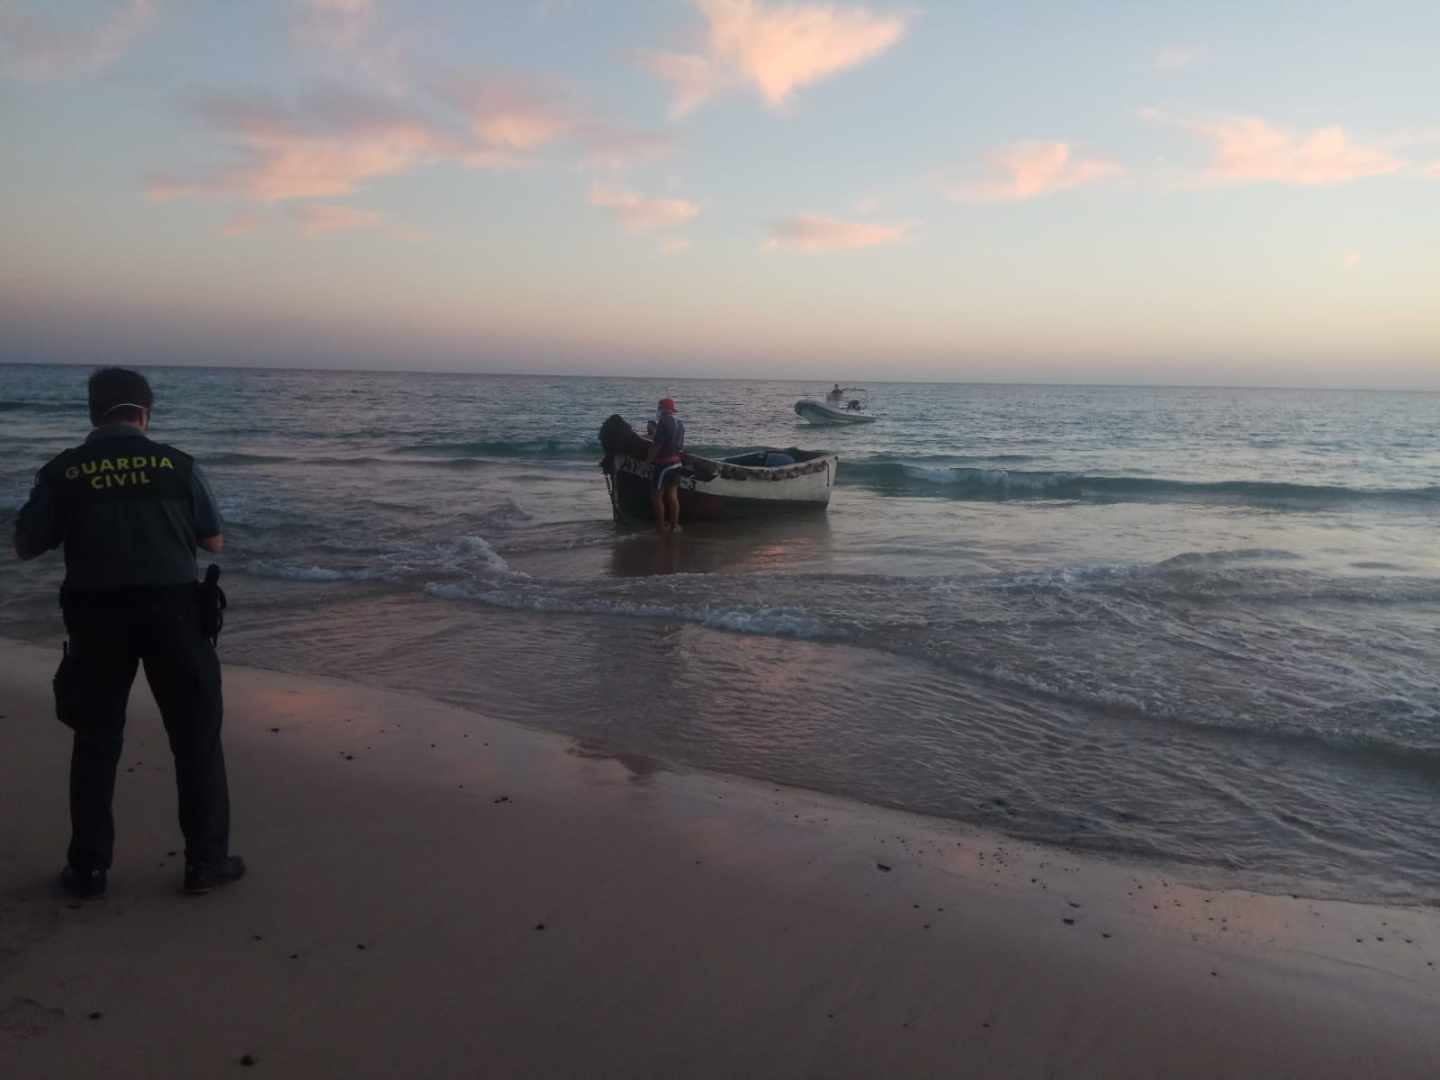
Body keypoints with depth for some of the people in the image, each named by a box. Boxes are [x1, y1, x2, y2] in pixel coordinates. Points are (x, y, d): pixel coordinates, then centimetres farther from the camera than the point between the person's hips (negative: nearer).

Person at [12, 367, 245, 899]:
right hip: (172, 611, -1)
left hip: (97, 616, 1)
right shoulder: (177, 465, -1)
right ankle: (206, 860, 13)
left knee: (96, 740, 14)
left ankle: (88, 868, 19)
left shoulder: (62, 471, 1)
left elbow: (25, 547, 8)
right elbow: (215, 542, 5)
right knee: (196, 736, 9)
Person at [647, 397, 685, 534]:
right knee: (673, 495, 13)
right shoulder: (679, 423, 13)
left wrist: (648, 460, -11)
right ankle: (674, 525, 15)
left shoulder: (664, 422, -15)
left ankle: (660, 527, -3)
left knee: (656, 495, -2)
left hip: (664, 463, -9)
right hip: (676, 462, 9)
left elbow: (657, 445, -19)